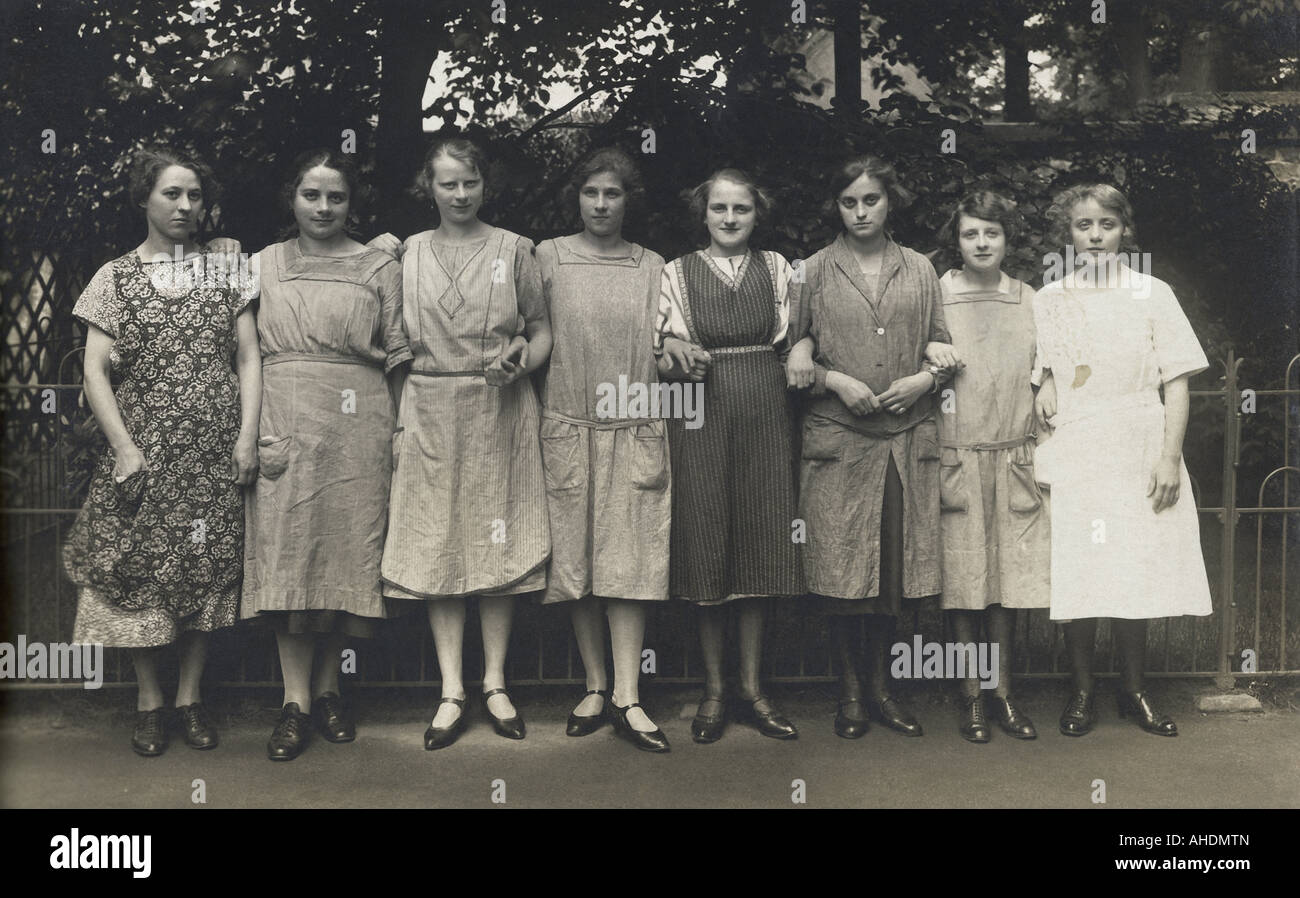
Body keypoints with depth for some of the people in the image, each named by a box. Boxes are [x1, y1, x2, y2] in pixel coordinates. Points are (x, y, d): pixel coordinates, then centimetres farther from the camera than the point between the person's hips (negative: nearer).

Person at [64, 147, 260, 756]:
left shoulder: (226, 272, 9)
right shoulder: (116, 278, 4)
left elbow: (249, 358, 6)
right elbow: (95, 371, 0)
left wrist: (248, 435, -4)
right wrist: (124, 448, -10)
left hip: (215, 450, 1)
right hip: (144, 448, -1)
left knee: (207, 567, 4)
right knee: (140, 568, 0)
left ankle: (190, 696, 16)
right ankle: (149, 701, 14)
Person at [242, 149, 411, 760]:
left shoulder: (379, 268, 10)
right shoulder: (264, 265, 13)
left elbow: (397, 357, 7)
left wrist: (398, 434, -1)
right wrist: (253, 431, -2)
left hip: (357, 428, 0)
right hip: (284, 426, 1)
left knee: (348, 551, 1)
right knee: (287, 552, -4)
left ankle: (327, 687, 15)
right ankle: (295, 700, 0)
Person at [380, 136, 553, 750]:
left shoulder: (513, 249, 5)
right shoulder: (409, 254, 9)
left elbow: (542, 328, 7)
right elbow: (399, 344, 10)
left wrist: (521, 360, -14)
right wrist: (397, 418, 2)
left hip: (500, 412, -1)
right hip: (431, 411, 1)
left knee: (498, 545, 2)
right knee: (436, 548, 0)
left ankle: (495, 683, 12)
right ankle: (451, 693, 6)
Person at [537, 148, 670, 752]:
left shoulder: (652, 267, 10)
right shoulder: (547, 258, 6)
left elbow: (663, 349, 11)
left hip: (634, 432, 0)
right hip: (567, 429, 0)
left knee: (629, 561, -6)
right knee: (577, 558, 3)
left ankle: (626, 696, -6)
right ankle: (595, 686, 12)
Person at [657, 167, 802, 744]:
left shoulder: (776, 268, 10)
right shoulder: (678, 273, 4)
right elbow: (664, 358, 2)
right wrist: (679, 357, -18)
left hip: (764, 415, 2)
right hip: (702, 416, -2)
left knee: (759, 548, 4)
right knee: (706, 549, 1)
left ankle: (752, 687, 14)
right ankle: (713, 688, 12)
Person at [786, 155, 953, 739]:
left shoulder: (919, 270, 11)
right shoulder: (815, 272, 5)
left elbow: (942, 346, 14)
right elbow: (794, 354, 6)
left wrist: (924, 378, -6)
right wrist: (834, 380, -10)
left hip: (908, 438, 2)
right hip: (836, 438, -2)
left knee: (896, 564, 5)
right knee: (840, 569, -2)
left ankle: (881, 684, 19)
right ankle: (849, 690, 12)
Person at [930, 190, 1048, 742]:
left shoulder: (1028, 300, 9)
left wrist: (1042, 453, 9)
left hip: (1013, 458, 3)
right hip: (956, 458, -3)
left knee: (1009, 574, 6)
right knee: (962, 578, 1)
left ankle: (1002, 691, 18)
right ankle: (971, 696, 12)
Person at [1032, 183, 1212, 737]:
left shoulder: (1153, 294, 4)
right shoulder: (1047, 301, 8)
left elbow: (1176, 383, 1)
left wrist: (1170, 457, -8)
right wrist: (1044, 384, -5)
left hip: (1139, 453, 0)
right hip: (1072, 455, 1)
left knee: (1135, 574, 1)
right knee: (1074, 574, -2)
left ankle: (1134, 690, 16)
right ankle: (1081, 692, 11)